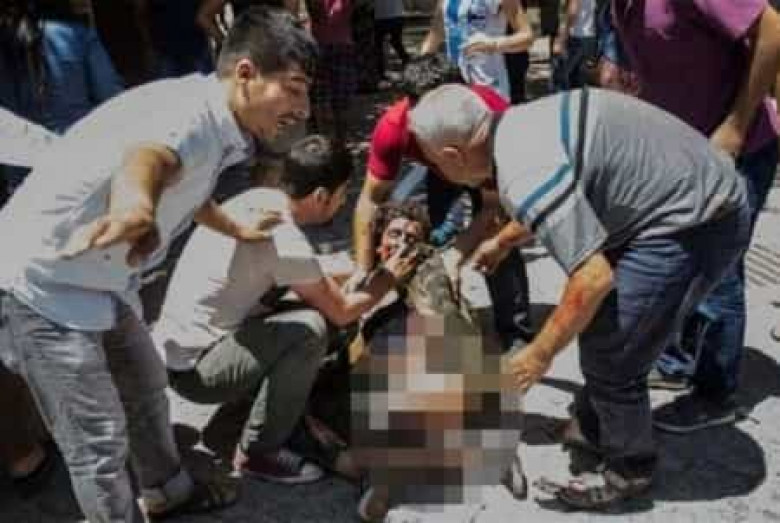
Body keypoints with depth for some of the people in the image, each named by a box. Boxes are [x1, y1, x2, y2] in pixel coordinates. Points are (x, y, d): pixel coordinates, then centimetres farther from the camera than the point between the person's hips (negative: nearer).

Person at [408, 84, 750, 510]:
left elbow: (594, 278, -27)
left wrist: (539, 355, -12)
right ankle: (592, 427, 39)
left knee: (609, 355, -2)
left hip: (694, 226, -10)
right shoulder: (518, 122, 4)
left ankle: (629, 471, 21)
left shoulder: (523, 178, -26)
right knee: (597, 323, 19)